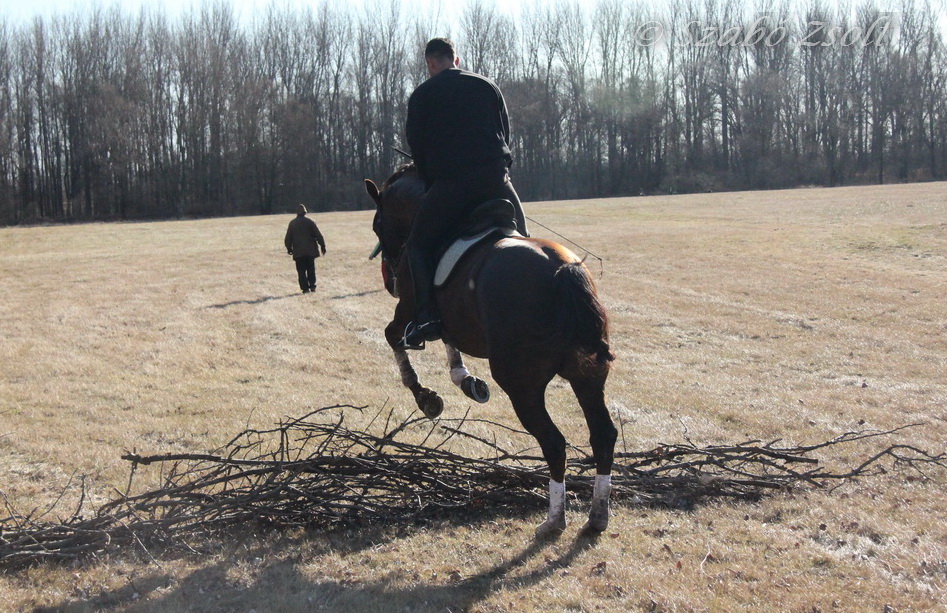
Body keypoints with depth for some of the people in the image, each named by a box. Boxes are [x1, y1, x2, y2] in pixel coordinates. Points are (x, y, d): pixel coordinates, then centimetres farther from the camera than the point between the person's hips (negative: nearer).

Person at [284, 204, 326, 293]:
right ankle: (312, 286, 8)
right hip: (310, 250, 0)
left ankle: (305, 288, -3)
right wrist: (323, 246, 5)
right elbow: (318, 235, -3)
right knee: (311, 269, 12)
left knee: (301, 271, 3)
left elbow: (288, 238, 5)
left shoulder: (292, 223, 1)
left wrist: (289, 249, 17)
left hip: (298, 251, 0)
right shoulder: (310, 222, -2)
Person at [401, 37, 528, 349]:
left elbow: (417, 146, 7)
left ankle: (426, 315, -11)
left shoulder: (422, 95, 8)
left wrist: (431, 183, 18)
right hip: (496, 178, 3)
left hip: (449, 183, -3)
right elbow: (507, 133, 20)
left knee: (418, 246, 6)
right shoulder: (489, 86, 18)